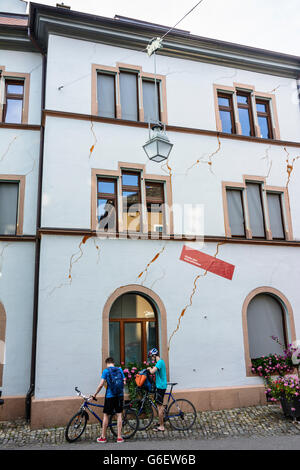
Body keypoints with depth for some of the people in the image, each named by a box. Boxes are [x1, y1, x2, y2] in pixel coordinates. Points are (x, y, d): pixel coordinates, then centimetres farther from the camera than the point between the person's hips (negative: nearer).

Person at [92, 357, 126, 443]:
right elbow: (124, 382, 4)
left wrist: (95, 395, 0)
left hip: (110, 396, -3)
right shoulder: (120, 369, 5)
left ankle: (103, 437, 15)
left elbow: (101, 385, -10)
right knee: (119, 415, 9)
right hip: (120, 395, 3)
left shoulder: (106, 371, -5)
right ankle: (119, 437, 9)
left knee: (106, 415, 8)